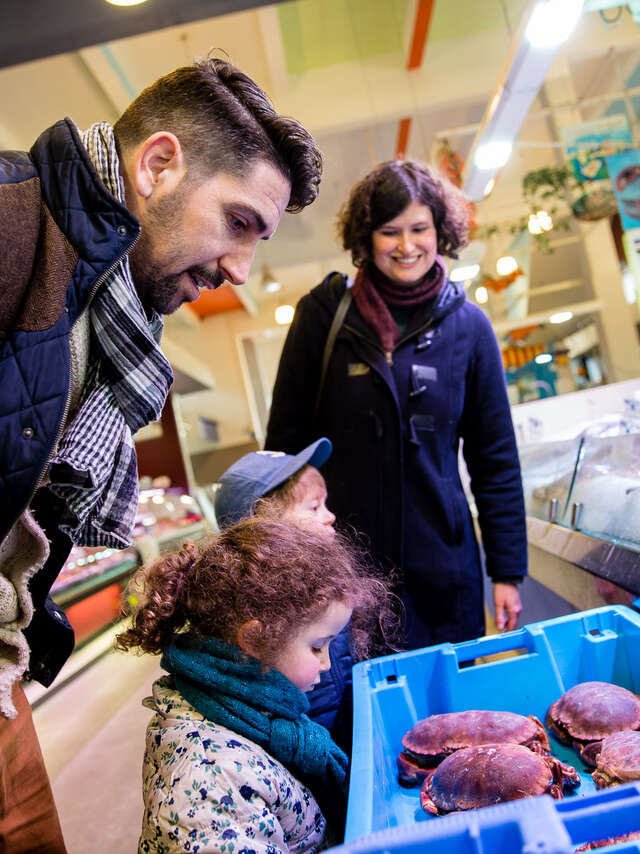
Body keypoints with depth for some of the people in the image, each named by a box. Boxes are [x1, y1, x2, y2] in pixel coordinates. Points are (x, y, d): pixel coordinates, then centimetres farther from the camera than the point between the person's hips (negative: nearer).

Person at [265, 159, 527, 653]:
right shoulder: (324, 312, -5)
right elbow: (286, 438, 0)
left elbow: (496, 458, 4)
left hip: (441, 564, 2)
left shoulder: (468, 325, -1)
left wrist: (508, 571, 3)